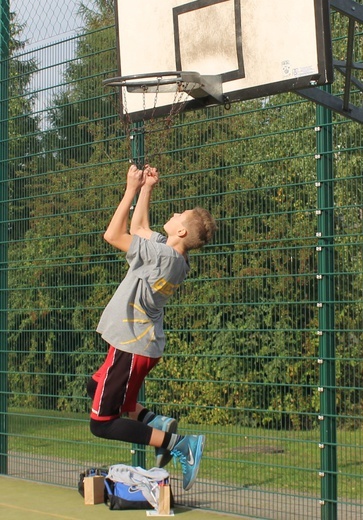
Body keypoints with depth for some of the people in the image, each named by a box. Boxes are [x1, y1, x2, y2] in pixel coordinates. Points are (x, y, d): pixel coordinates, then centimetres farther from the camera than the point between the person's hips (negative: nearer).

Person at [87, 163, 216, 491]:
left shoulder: (164, 256, -23)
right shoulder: (174, 255, 1)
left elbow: (113, 235, -17)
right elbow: (138, 228, 19)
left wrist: (132, 190, -10)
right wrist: (146, 189, 18)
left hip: (132, 349, -9)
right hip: (145, 346, 9)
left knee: (102, 424, -1)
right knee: (96, 389, 28)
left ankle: (175, 442, -9)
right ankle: (155, 422, 11)